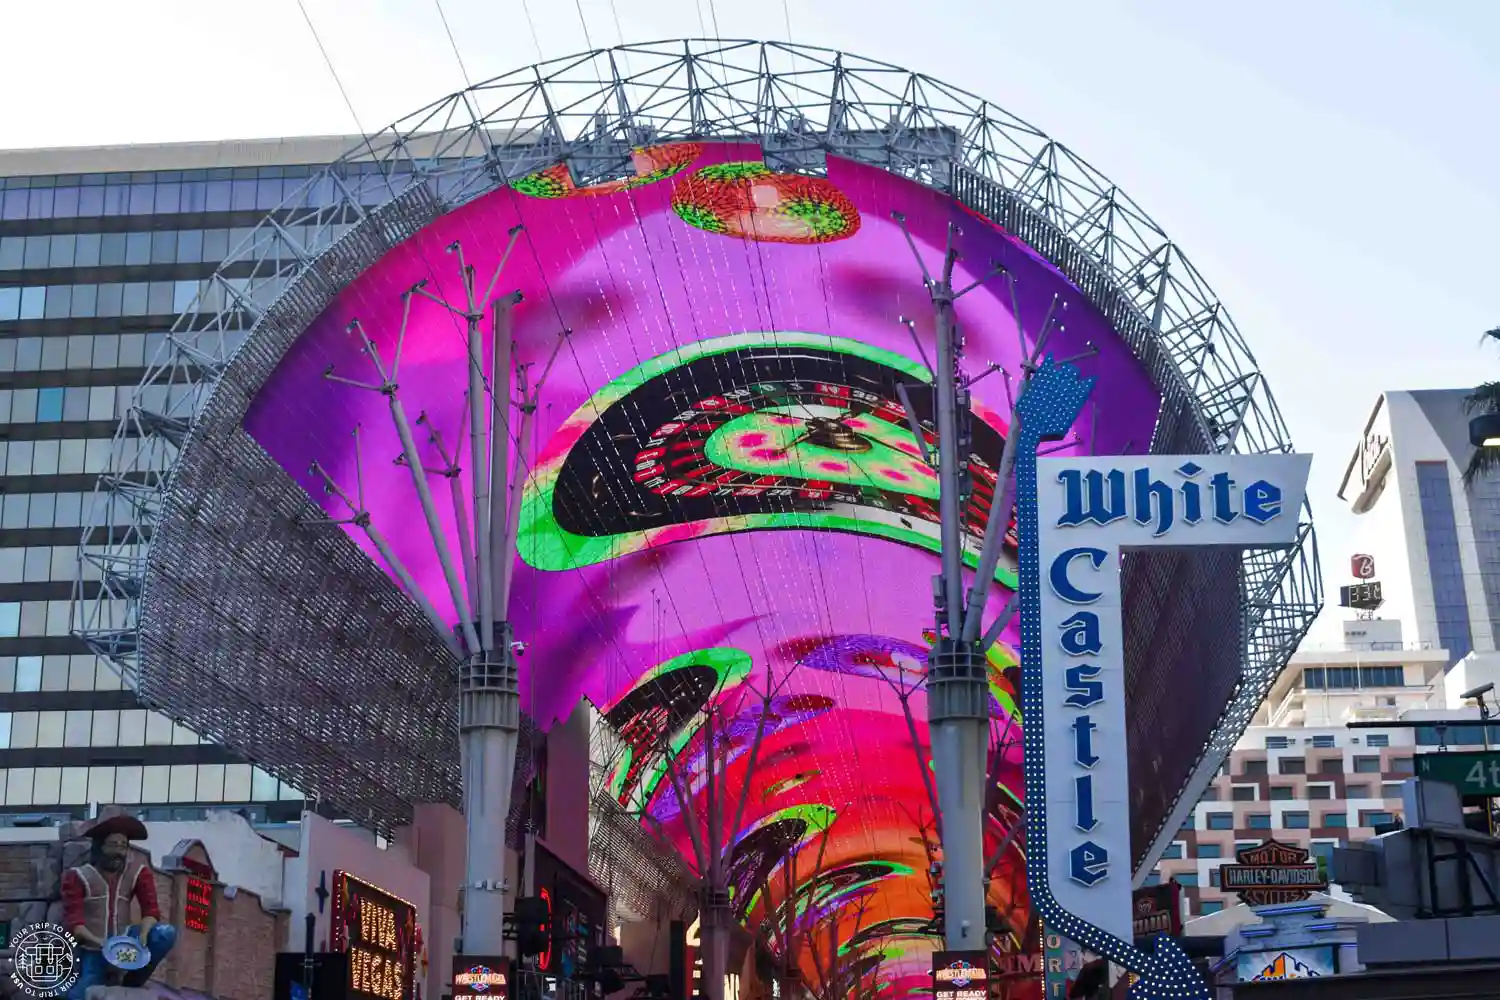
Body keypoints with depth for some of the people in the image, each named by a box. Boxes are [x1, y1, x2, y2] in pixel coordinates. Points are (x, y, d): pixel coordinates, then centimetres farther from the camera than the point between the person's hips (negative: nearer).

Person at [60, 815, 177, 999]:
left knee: (166, 934, -25)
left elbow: (151, 909, -5)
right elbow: (73, 920, -13)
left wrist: (143, 935, -28)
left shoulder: (138, 873, 2)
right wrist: (99, 942, -31)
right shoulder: (78, 876, -4)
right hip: (92, 950, -2)